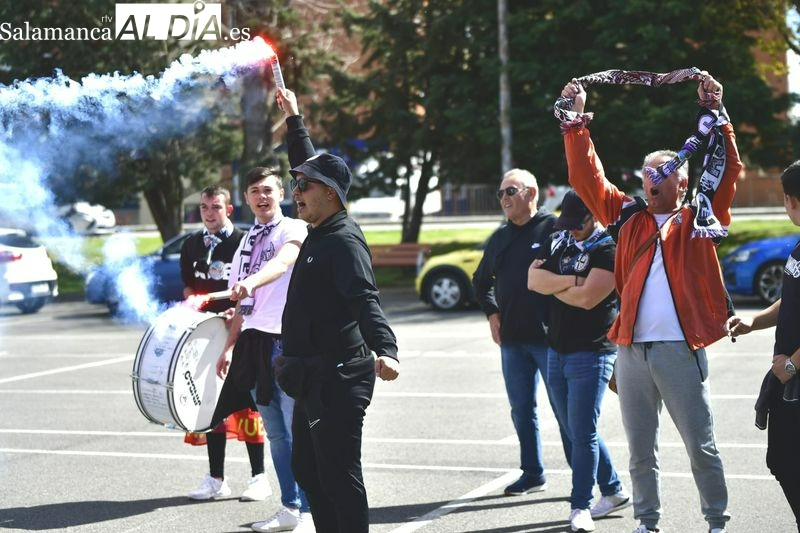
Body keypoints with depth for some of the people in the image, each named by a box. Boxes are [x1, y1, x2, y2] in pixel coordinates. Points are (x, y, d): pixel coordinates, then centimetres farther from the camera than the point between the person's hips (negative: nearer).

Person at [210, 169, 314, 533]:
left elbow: (282, 262, -27)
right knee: (276, 432, 13)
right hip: (253, 340, 7)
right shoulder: (246, 242, 18)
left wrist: (251, 281, -45)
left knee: (297, 431, -7)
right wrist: (230, 347, 18)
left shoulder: (294, 230, -4)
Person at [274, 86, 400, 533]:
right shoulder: (321, 233, 10)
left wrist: (385, 350, -46)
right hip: (314, 376, 10)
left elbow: (365, 300, -31)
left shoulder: (344, 241, -16)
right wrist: (294, 119, 35)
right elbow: (308, 166, 26)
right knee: (308, 469, 16)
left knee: (339, 476, -10)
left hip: (338, 378, -10)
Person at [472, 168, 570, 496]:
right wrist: (492, 313, 17)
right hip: (512, 339, 7)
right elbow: (481, 280, 30)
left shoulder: (554, 228, -7)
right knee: (521, 409, 11)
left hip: (550, 336, -7)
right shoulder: (500, 238, 15)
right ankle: (532, 474, 22)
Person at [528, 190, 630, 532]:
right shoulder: (558, 241, 11)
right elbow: (534, 279, -1)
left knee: (583, 433, -7)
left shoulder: (608, 249, -10)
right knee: (574, 431, 14)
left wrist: (552, 286, -5)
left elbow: (586, 298, -20)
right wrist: (570, 281, -14)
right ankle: (613, 491, 27)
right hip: (557, 351, 8)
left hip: (592, 353, -8)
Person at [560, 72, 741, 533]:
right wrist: (576, 121, 4)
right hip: (631, 350, 3)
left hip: (681, 350, -3)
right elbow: (587, 178, 10)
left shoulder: (700, 216, 5)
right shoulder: (628, 217, 12)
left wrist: (714, 112, -8)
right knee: (641, 449, 12)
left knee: (701, 446, 4)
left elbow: (727, 169, -5)